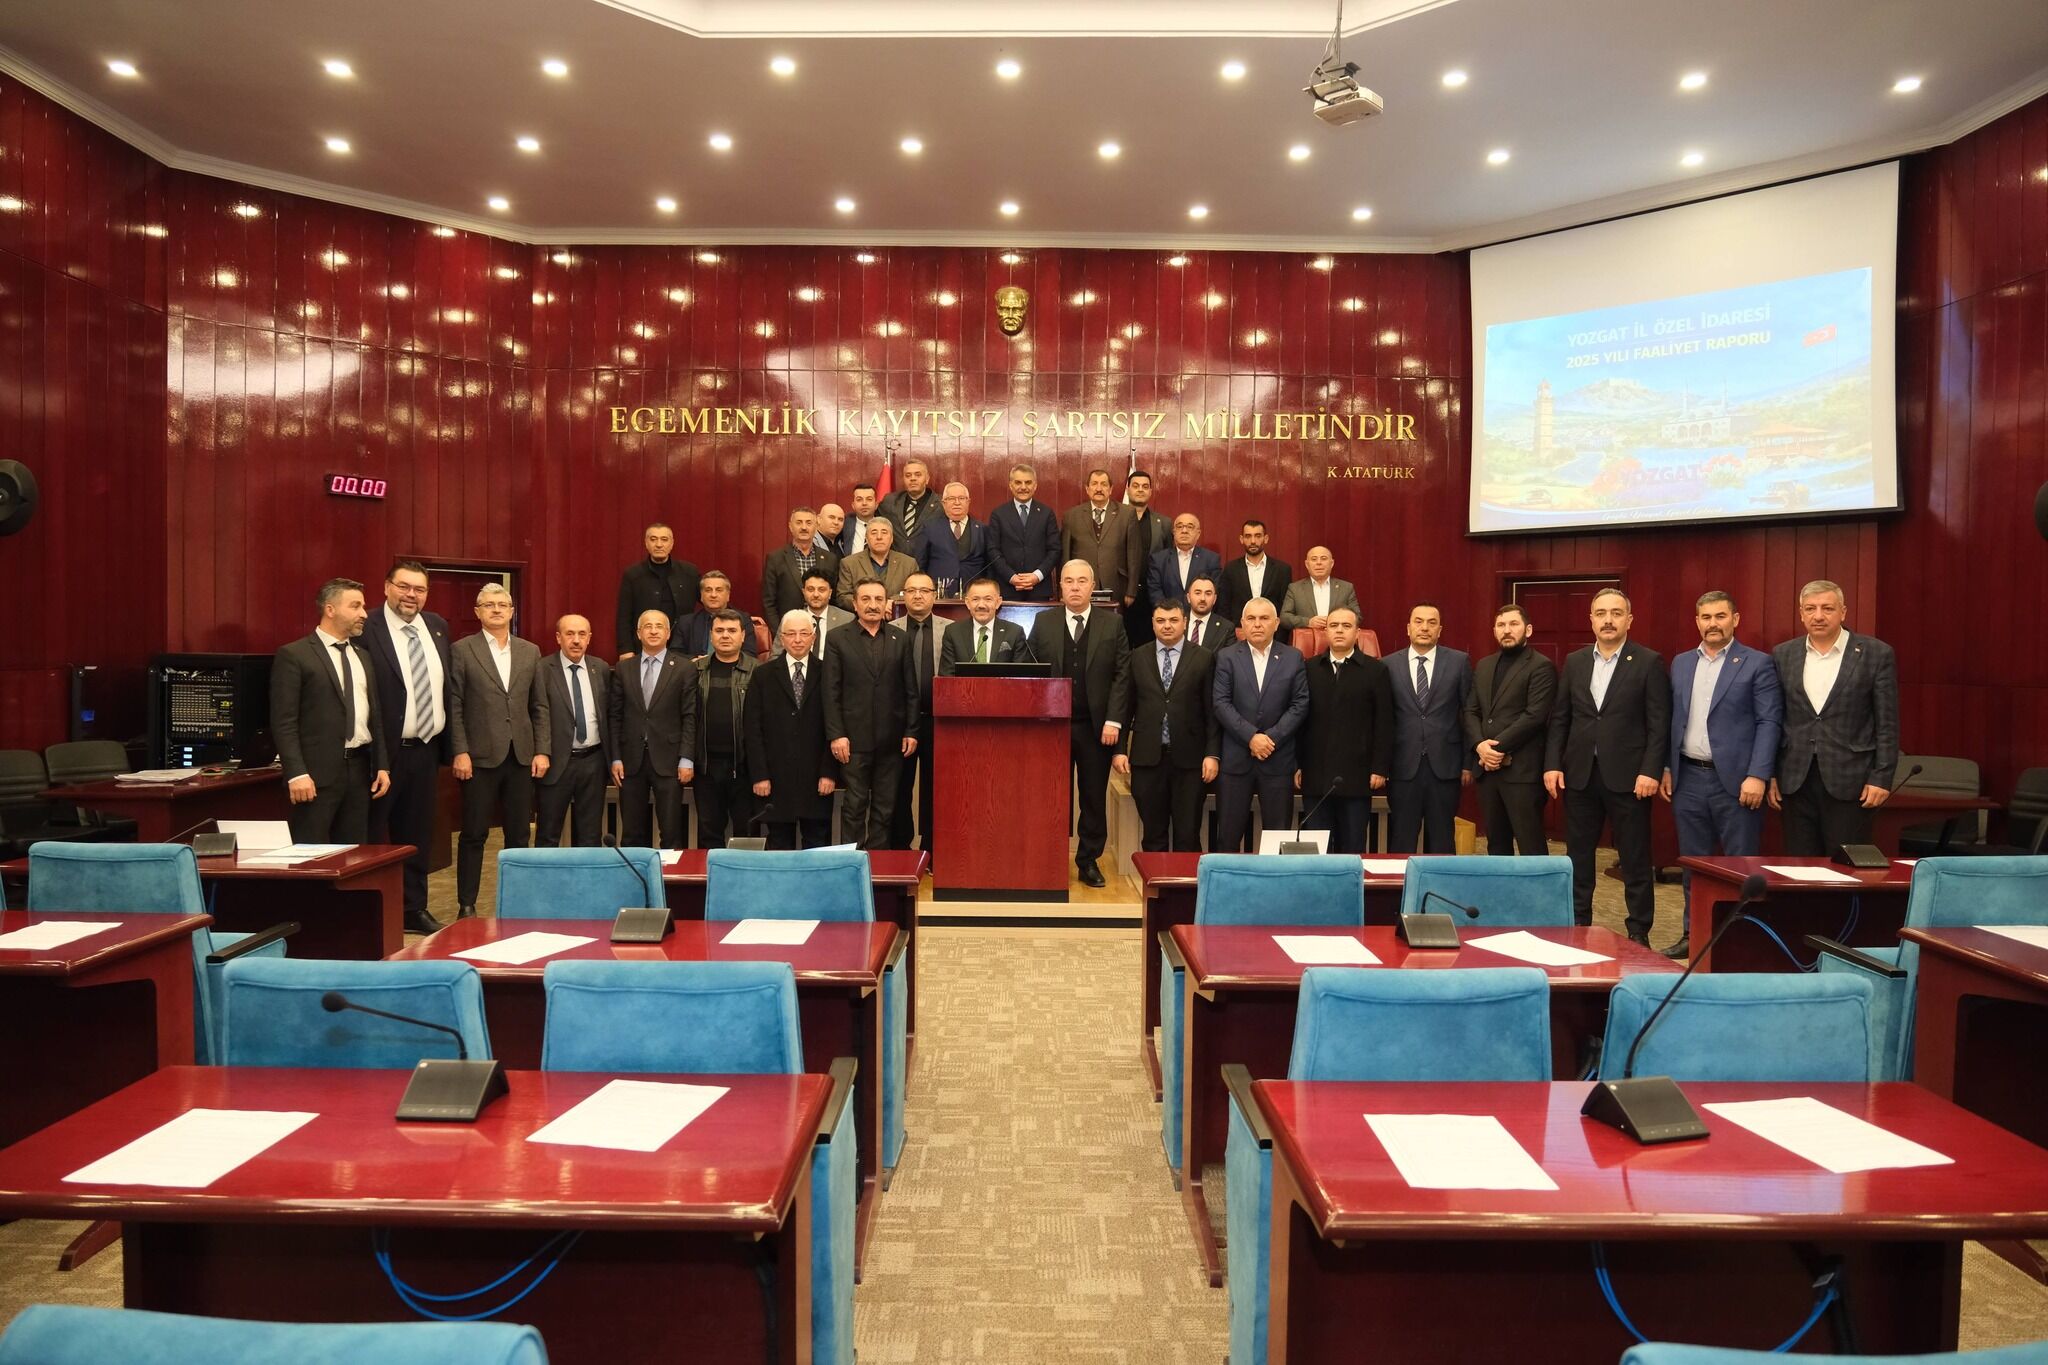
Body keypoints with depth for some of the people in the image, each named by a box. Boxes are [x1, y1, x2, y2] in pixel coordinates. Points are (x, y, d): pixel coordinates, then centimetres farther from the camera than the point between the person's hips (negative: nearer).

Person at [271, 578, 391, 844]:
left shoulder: (362, 656, 15)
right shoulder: (293, 655, -5)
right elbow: (283, 722, -10)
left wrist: (382, 765, 11)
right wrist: (296, 773, -17)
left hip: (360, 768, 6)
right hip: (317, 771, -6)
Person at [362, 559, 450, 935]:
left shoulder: (437, 627, 9)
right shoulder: (366, 629, -12)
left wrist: (447, 744, 11)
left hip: (426, 749, 6)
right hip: (385, 750, -6)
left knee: (418, 835, 15)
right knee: (370, 835, 6)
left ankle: (414, 908, 26)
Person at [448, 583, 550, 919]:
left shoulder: (530, 651, 10)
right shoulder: (462, 650, 1)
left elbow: (539, 706, 10)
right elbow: (454, 706, -2)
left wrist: (541, 750, 3)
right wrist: (460, 752, -10)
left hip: (522, 756, 3)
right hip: (480, 755, -3)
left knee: (518, 834, 8)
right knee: (474, 835, 3)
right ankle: (466, 905, 13)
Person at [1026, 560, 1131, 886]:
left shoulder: (1113, 624, 4)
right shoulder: (1043, 623, 7)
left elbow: (1122, 676, 0)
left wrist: (1113, 721, -8)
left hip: (1097, 728, 0)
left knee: (1094, 798, 6)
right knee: (1054, 796, 5)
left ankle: (1089, 862, 18)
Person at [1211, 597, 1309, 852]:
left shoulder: (1293, 657, 6)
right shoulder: (1226, 657, 3)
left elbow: (1300, 704, 0)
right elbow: (1221, 703, -5)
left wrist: (1272, 737, -11)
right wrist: (1251, 737, -14)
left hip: (1278, 759, 1)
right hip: (1235, 758, -1)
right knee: (1228, 836, 4)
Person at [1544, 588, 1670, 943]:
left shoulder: (1649, 662, -2)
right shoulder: (1574, 661, 9)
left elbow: (1659, 723, -5)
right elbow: (1559, 718, 9)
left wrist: (1650, 771, -13)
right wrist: (1552, 764, 1)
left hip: (1627, 776, -3)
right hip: (1579, 774, 4)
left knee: (1635, 859, 4)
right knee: (1578, 856, 10)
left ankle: (1638, 933, 14)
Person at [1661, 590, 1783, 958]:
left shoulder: (1758, 664, -3)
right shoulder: (1681, 663, 12)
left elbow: (1770, 722, -8)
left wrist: (1757, 775, -16)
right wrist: (1666, 768, 8)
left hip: (1735, 779, -5)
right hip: (1688, 778, 5)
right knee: (1693, 862, 12)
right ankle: (1694, 933, 21)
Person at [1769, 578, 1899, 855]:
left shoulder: (1876, 654, -1)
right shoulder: (1783, 655, 7)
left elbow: (1887, 723, -2)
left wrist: (1881, 778, -7)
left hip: (1849, 781, -3)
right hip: (1795, 780, 3)